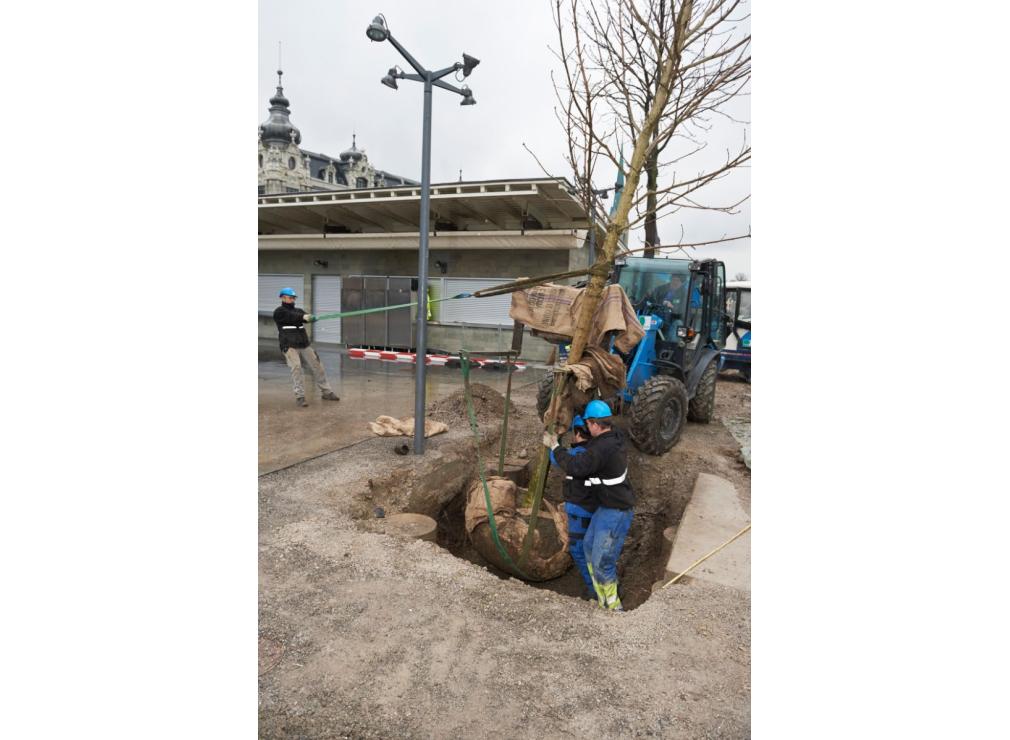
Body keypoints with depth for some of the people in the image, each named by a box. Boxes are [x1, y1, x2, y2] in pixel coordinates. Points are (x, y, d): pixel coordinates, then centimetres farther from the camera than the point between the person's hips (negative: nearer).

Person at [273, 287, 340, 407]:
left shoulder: (298, 311, 17)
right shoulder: (279, 312, 0)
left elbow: (306, 317, -4)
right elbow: (290, 316, -20)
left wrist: (311, 318, -28)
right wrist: (303, 317, -38)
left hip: (304, 344, 5)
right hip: (289, 345, -5)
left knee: (317, 365, 4)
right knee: (296, 367, -18)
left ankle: (326, 392, 14)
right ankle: (299, 396, -12)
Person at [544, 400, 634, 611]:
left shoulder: (602, 449, -29)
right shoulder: (615, 437, 2)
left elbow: (574, 467, -26)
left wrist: (554, 446, -13)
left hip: (616, 512, -10)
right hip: (607, 506, 10)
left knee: (601, 562, -2)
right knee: (589, 546, 19)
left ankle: (613, 607, 16)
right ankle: (604, 599, 33)